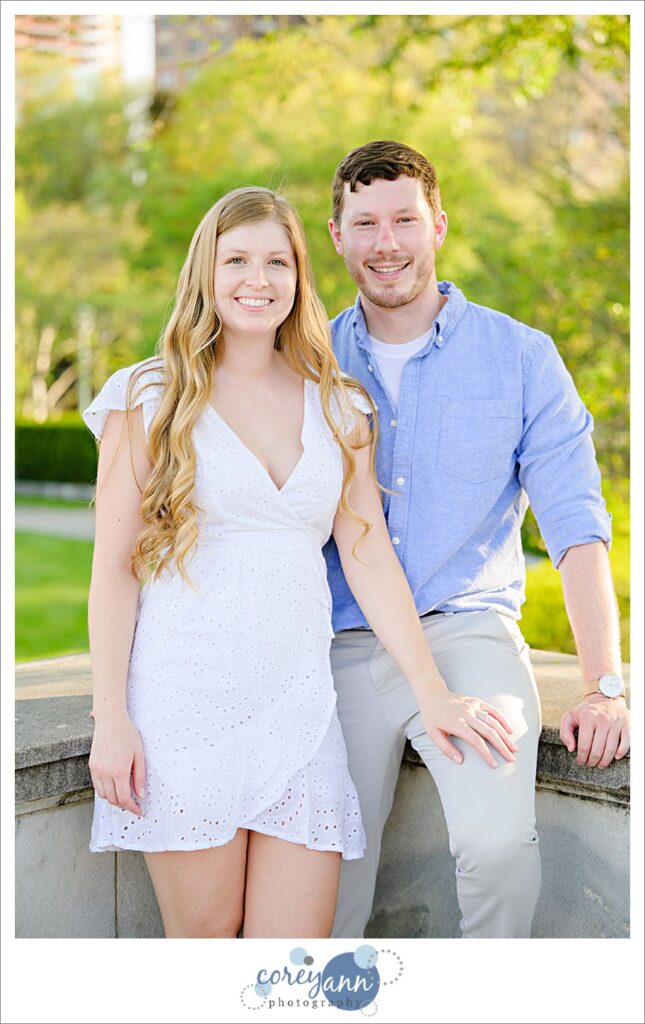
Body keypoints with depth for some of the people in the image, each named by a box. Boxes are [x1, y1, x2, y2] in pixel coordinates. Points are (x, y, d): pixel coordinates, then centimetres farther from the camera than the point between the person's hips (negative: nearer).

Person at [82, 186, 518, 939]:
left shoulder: (338, 407, 12)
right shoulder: (150, 398, 3)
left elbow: (368, 555, 9)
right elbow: (114, 567, 0)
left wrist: (434, 693, 1)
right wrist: (110, 718, -7)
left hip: (298, 703, 3)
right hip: (185, 701, -2)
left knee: (297, 945, 0)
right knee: (205, 933, 2)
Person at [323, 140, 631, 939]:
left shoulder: (520, 356, 2)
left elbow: (576, 527, -2)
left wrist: (604, 686, -11)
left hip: (467, 635, -2)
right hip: (341, 651, 2)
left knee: (497, 842, -25)